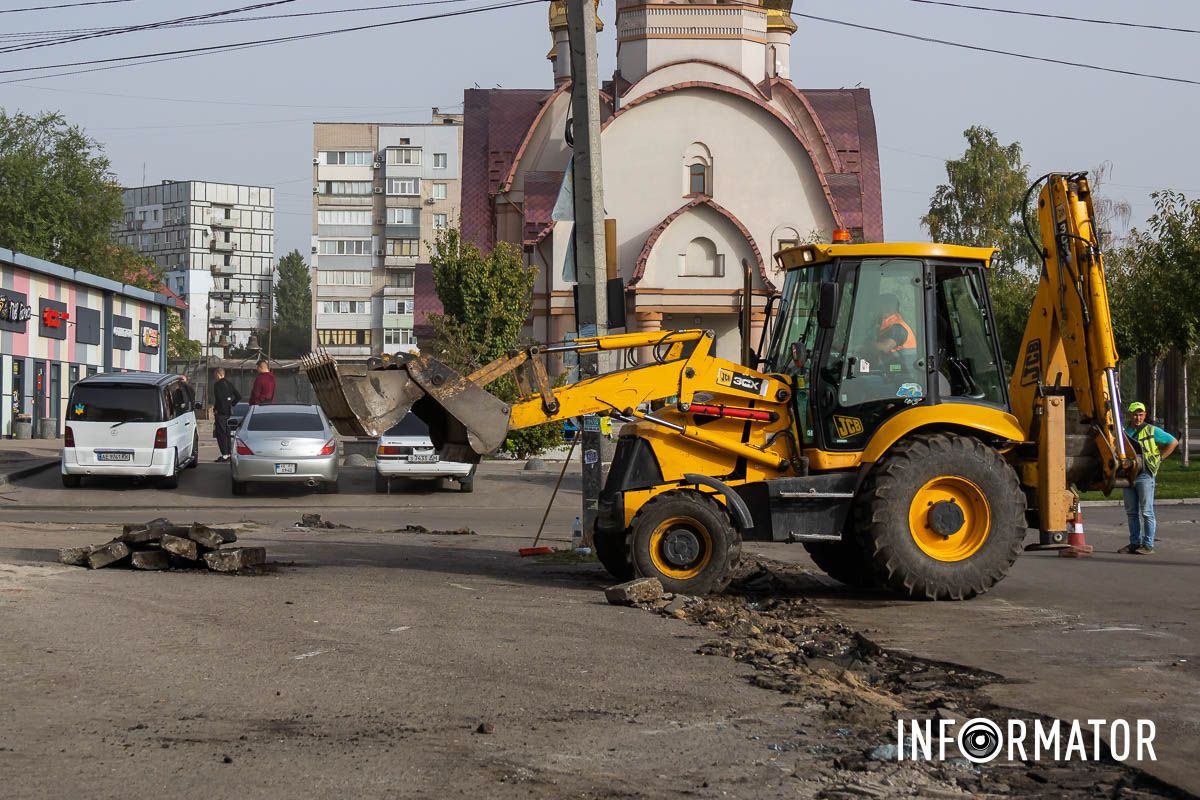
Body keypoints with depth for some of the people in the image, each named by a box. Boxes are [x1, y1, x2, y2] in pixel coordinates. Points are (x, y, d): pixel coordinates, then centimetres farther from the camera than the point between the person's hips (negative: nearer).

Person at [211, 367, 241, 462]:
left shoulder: (217, 384, -12)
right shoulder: (230, 384, 10)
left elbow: (218, 398, -21)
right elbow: (238, 396, 11)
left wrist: (215, 409, -10)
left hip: (220, 412, -8)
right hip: (229, 412, 8)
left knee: (221, 434, -5)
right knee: (227, 433, 15)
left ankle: (224, 455, -9)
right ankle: (228, 453, 18)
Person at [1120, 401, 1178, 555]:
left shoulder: (1152, 431, -2)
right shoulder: (1125, 431, 13)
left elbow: (1173, 442, 2)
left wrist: (1159, 458, -2)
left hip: (1144, 475, -6)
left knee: (1146, 512, -4)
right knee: (1131, 512, 8)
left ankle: (1148, 545, -2)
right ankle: (1135, 543, 15)